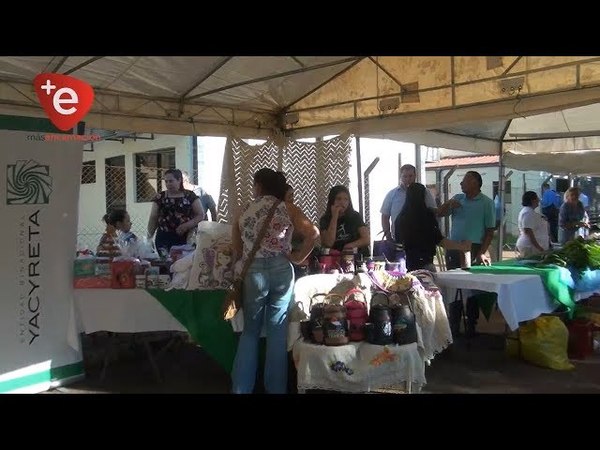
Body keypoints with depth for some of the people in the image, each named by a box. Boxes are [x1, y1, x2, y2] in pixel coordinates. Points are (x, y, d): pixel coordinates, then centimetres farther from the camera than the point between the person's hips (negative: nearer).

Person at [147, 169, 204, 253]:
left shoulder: (190, 196, 4)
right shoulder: (160, 197, 8)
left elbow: (201, 215, 1)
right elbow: (153, 219, 9)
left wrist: (187, 225, -13)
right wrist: (149, 238, 2)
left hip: (185, 238, -1)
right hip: (164, 239, 1)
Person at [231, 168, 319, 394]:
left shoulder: (243, 212, 5)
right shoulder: (287, 209, 1)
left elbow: (237, 250, 7)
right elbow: (313, 233, -12)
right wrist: (299, 257, -2)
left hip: (253, 272, 1)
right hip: (281, 270, -1)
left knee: (250, 330, 14)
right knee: (277, 331, 9)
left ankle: (241, 388, 17)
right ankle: (276, 388, 18)